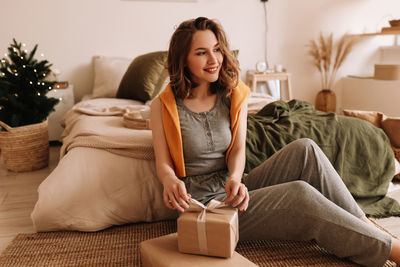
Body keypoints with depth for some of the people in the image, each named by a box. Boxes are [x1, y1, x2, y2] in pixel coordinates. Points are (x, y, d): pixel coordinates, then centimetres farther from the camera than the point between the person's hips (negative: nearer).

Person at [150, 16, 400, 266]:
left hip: (235, 189, 5)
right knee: (300, 194, -26)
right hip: (204, 204, -4)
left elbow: (238, 149, -4)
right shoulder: (164, 105, -6)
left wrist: (235, 178, -27)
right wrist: (171, 181, -32)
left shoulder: (234, 94, 5)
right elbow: (163, 164, -7)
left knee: (304, 149, -20)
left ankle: (364, 224, -11)